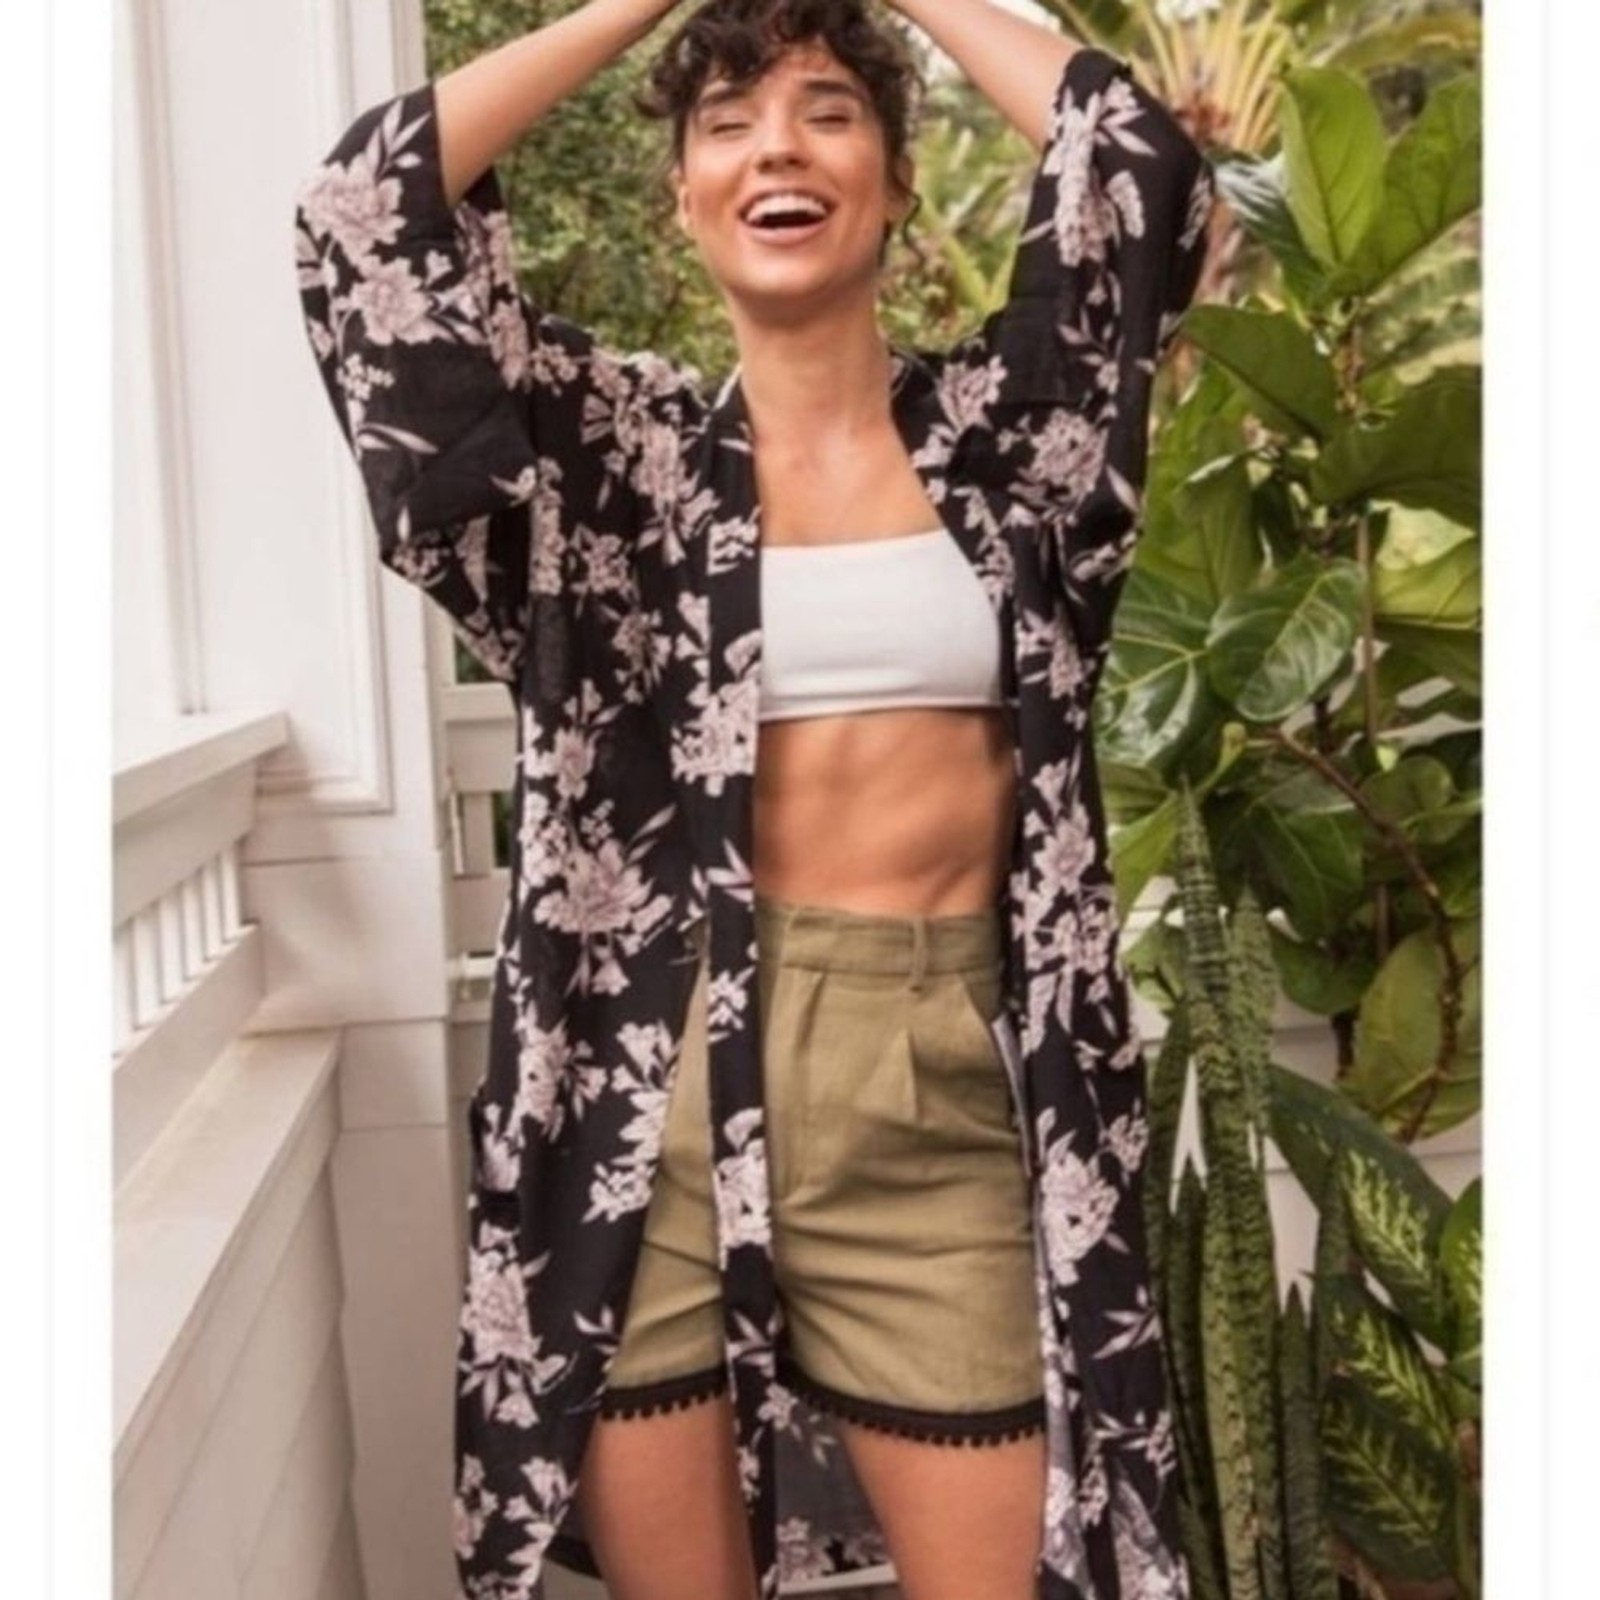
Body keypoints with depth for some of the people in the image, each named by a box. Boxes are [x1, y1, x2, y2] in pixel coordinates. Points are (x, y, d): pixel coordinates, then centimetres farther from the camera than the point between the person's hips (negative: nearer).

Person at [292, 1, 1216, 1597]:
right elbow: (365, 210, -2)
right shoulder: (623, 446, 6)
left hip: (947, 1084, 1)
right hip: (670, 1077, 0)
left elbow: (1137, 159, -4)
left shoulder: (1000, 423, 9)